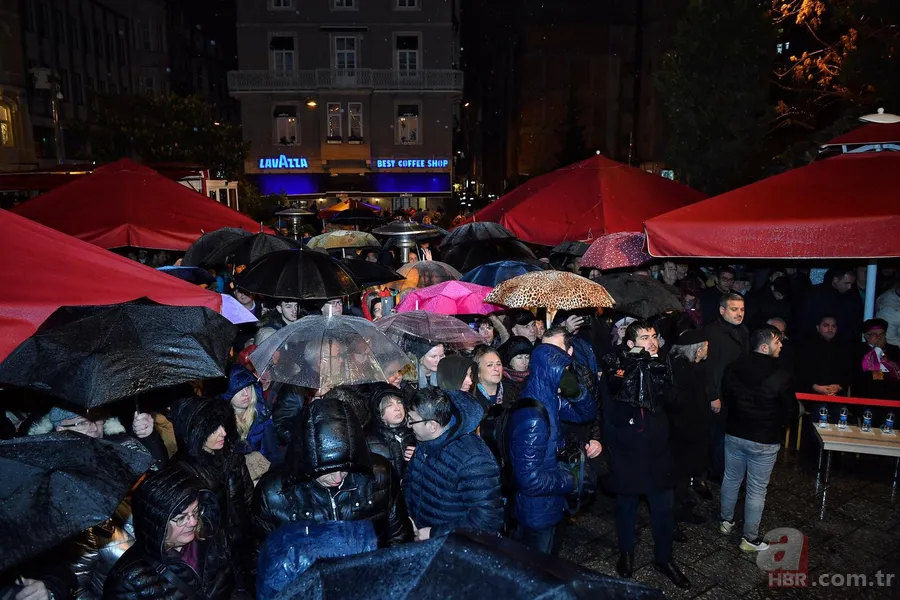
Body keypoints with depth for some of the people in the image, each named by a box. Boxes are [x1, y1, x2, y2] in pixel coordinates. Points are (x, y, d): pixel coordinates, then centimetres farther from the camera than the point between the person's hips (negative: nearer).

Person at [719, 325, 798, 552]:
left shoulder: (734, 369, -5)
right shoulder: (781, 377, -19)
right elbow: (791, 411, -9)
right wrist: (775, 425, 10)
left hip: (734, 434, 5)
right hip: (764, 441, -4)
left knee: (731, 479, 21)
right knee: (756, 489, 7)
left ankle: (726, 520, 36)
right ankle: (750, 538, 17)